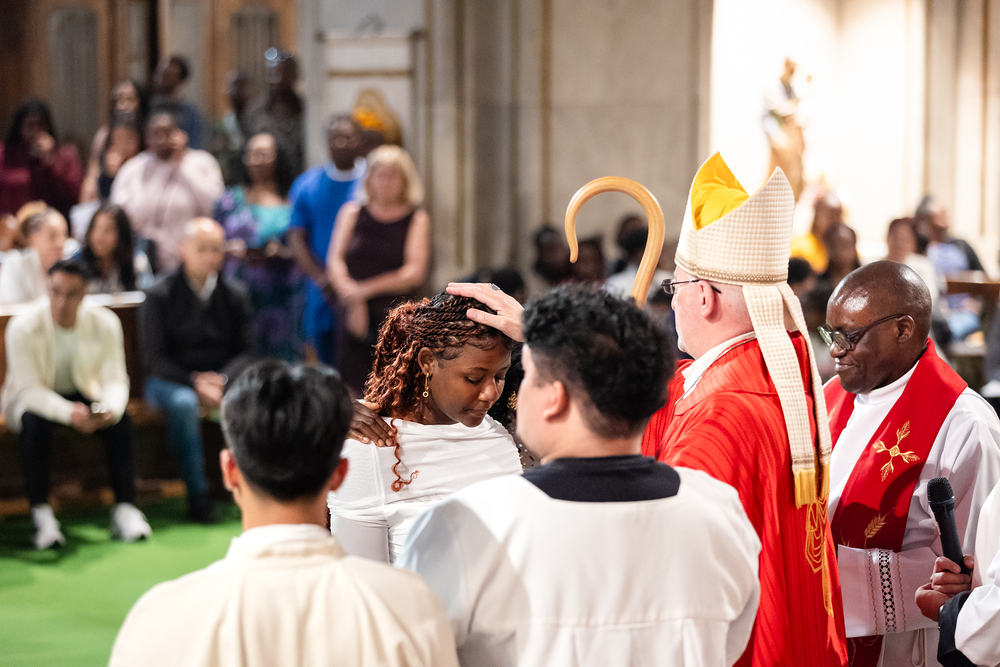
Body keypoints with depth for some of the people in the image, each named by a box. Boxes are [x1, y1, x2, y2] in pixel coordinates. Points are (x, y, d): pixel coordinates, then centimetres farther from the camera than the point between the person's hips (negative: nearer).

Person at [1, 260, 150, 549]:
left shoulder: (105, 323, -15)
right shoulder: (24, 327, -24)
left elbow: (115, 379, -14)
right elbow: (29, 390, -26)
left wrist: (111, 409, -39)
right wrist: (70, 414, -44)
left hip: (81, 395, 3)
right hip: (30, 399, -2)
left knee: (120, 419, -26)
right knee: (34, 422, -36)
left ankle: (125, 509, -21)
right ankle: (42, 516, -30)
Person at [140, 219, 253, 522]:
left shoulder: (234, 295, 9)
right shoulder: (159, 296, -2)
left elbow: (245, 352, 5)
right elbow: (154, 358, -7)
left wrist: (221, 379, -16)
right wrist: (194, 383, -20)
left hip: (221, 380, 3)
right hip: (170, 381, -3)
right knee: (183, 403, -38)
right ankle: (197, 494, -29)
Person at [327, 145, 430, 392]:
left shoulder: (417, 219, 6)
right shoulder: (352, 212, 13)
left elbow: (415, 273, -3)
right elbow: (335, 261, 5)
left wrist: (366, 290, -10)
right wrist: (353, 299, -11)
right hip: (355, 316, 2)